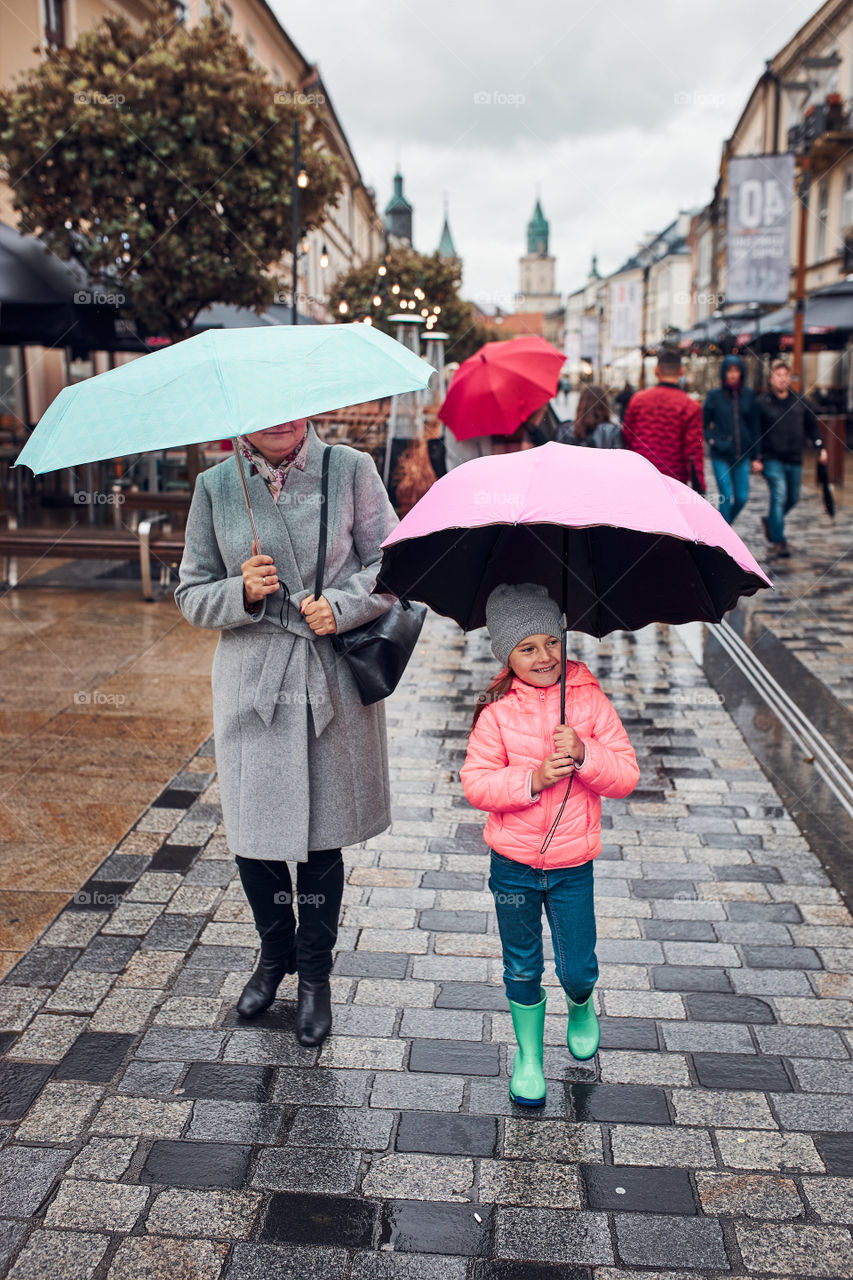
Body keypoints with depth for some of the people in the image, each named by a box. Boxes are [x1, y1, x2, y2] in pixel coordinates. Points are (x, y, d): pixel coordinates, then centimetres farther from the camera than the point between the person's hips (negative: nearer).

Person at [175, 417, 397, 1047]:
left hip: (335, 683, -1)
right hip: (251, 682, 1)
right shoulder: (215, 486, 2)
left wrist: (341, 606, -15)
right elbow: (191, 594, 5)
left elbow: (389, 563, 2)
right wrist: (243, 593, -15)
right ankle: (275, 954, 39)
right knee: (253, 833, 9)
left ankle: (315, 973, 33)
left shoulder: (351, 470, -2)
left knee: (322, 836, 10)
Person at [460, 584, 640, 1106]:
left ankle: (582, 1006, 44)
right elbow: (476, 783, -11)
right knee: (522, 968, 14)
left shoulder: (590, 700, -6)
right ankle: (529, 1056, 36)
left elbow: (626, 775, -7)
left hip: (572, 865, 0)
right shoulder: (496, 712, -8)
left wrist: (583, 754, -24)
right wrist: (532, 779, -24)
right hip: (513, 863, 0)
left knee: (577, 967, 8)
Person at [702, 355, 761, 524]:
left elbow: (754, 427, 7)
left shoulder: (748, 395, 5)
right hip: (720, 456, -3)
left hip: (742, 455, 3)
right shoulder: (715, 395, -2)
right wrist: (712, 441, -13)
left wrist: (754, 457, 5)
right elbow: (703, 423, 4)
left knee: (742, 498, 3)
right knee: (726, 498, -8)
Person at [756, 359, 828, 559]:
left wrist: (820, 447, 6)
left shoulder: (800, 402, 8)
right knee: (779, 497, -15)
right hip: (772, 460, -5)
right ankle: (779, 541, -10)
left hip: (795, 460, 5)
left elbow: (812, 426, 17)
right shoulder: (762, 403, -4)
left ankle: (771, 521, 40)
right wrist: (756, 458, -8)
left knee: (793, 498, 13)